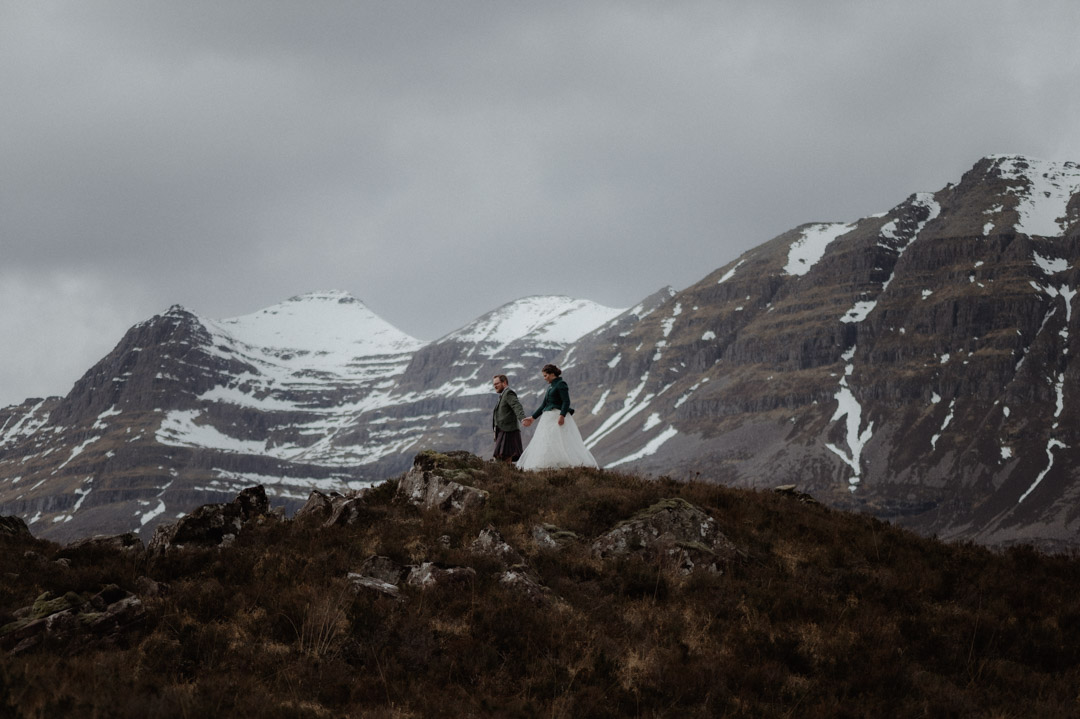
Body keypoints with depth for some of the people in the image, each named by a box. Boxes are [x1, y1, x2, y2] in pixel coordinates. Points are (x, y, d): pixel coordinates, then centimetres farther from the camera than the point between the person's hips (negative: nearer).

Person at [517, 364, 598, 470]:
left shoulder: (561, 384, -6)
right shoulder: (550, 387, 21)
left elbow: (566, 401, -16)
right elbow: (543, 405, 25)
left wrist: (562, 416, -28)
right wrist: (533, 418, 25)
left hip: (558, 417, -10)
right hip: (549, 418, 10)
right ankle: (547, 467, -7)